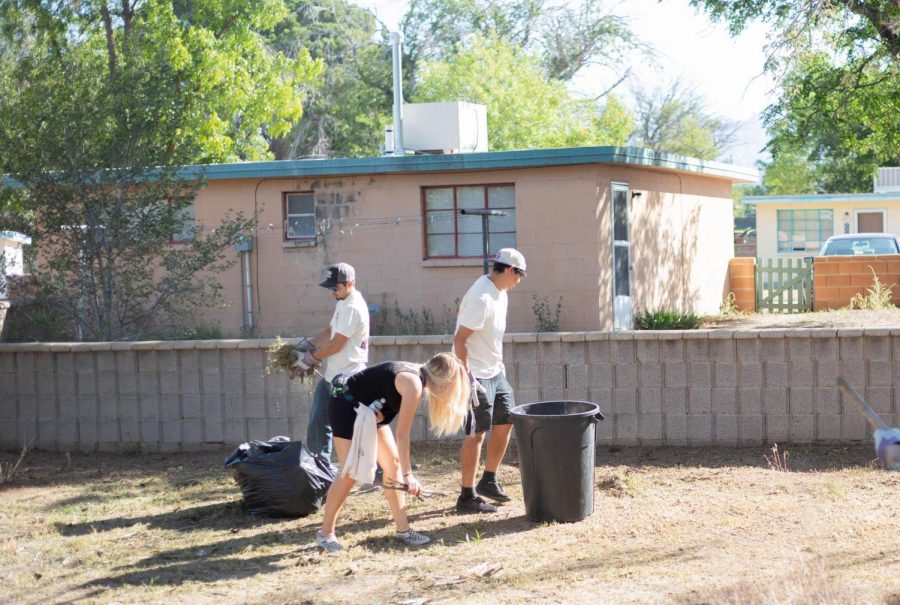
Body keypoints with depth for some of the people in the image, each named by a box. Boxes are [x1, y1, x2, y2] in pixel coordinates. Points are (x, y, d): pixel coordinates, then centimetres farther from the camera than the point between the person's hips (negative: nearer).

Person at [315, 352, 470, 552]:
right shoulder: (414, 384, -28)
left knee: (393, 463, 5)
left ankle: (403, 529, 9)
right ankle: (325, 533, 0)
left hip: (369, 409, 10)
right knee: (350, 472, -11)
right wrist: (408, 474, -25)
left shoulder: (419, 376, -1)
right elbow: (402, 434, -27)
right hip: (346, 405, -10)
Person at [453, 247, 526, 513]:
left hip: (494, 372, 10)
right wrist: (468, 380, -26)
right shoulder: (481, 297, -23)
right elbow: (460, 339, -25)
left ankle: (488, 481, 28)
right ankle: (467, 497, 3)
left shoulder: (499, 292, 8)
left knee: (505, 421, 17)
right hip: (477, 376, -10)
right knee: (476, 434, -4)